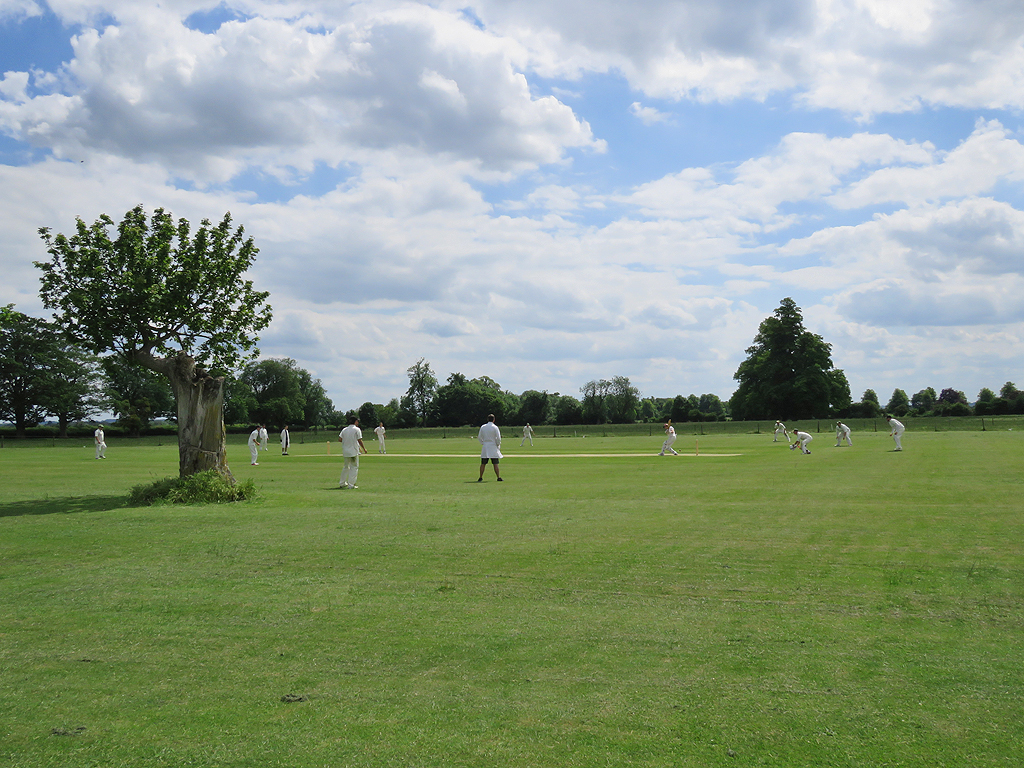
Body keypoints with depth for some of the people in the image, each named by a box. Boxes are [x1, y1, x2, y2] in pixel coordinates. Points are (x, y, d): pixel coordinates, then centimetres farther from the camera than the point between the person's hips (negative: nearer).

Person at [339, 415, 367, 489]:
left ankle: (342, 483, 26)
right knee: (354, 467, 1)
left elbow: (339, 439, 0)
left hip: (345, 452, 5)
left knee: (345, 467, 19)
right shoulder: (357, 429, -7)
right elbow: (359, 441, -10)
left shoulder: (344, 430, 7)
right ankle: (351, 485, -2)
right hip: (354, 452, -5)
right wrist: (364, 449, 2)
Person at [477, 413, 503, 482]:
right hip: (493, 446, -3)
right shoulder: (495, 427, -7)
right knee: (495, 464, -1)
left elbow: (479, 437, 9)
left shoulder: (483, 427, 4)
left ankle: (480, 478, 6)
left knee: (483, 464, 6)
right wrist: (498, 445, 6)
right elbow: (498, 438, -9)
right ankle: (498, 477, -3)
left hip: (485, 447, 3)